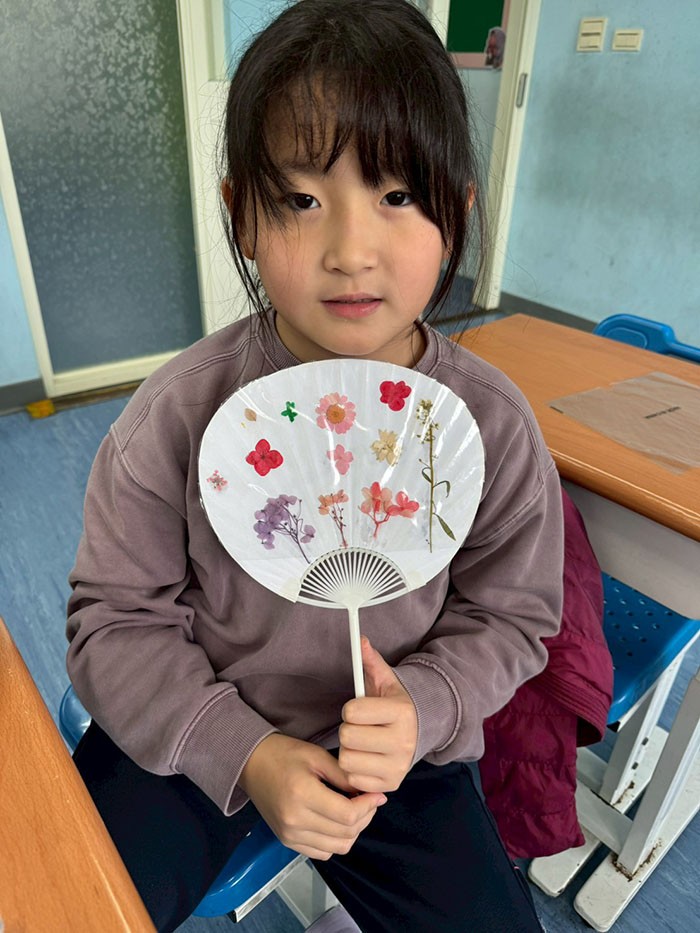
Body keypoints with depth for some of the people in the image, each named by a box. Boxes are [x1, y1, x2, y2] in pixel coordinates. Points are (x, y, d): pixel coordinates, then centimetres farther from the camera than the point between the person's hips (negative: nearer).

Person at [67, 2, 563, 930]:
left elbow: (507, 615, -3)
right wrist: (244, 753, -18)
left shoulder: (493, 425, -14)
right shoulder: (178, 415, -18)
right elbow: (119, 616, -9)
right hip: (188, 731, 0)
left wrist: (422, 708, -21)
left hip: (397, 748, 2)